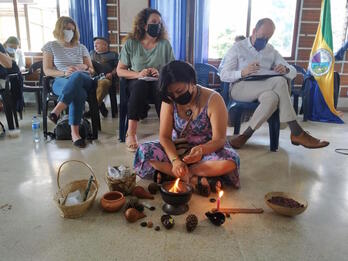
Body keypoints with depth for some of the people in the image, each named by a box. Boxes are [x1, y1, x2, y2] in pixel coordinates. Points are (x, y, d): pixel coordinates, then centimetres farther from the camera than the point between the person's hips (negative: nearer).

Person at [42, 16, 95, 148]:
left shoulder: (81, 47, 24)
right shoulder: (51, 46, 17)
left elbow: (92, 70, 22)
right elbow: (47, 71, 7)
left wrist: (85, 67, -4)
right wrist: (64, 73, -12)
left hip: (83, 81, 2)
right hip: (60, 82, -2)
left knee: (77, 76, -40)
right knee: (78, 92, -41)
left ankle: (57, 110, -45)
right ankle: (74, 133, -44)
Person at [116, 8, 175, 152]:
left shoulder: (165, 44, 5)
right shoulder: (131, 43, 2)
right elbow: (120, 70, 3)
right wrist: (138, 74, -14)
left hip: (159, 82, 1)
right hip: (137, 82, 0)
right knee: (140, 84, -36)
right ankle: (131, 133, -37)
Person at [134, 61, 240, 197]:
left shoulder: (213, 99, -17)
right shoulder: (169, 101, -8)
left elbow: (219, 139, -19)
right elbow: (165, 137, -11)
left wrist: (201, 150, -41)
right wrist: (175, 160, -30)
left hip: (207, 150, -2)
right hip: (177, 150, 2)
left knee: (230, 161, -34)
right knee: (144, 150, -22)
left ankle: (168, 172, -26)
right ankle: (195, 179, -28)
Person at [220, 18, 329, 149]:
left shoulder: (271, 51, 19)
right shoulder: (237, 48, 7)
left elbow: (293, 72, 13)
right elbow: (223, 75, -3)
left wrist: (285, 69, -13)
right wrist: (242, 73, -23)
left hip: (263, 90, 4)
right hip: (240, 88, -4)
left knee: (271, 97, -37)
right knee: (280, 82, -30)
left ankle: (245, 135, -29)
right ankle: (296, 133, -27)